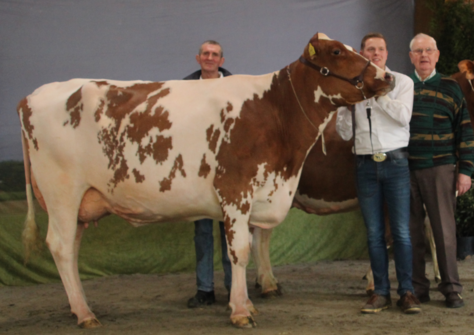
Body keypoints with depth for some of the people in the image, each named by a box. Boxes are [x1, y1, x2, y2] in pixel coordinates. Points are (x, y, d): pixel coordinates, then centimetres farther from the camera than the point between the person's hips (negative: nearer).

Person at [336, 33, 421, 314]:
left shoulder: (401, 82, 5)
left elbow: (403, 116, -11)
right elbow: (345, 132, 9)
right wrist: (346, 104, -6)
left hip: (395, 162, -2)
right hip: (366, 164, 2)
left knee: (401, 232, -3)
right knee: (374, 233, 4)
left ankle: (407, 292, 3)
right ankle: (381, 293, 11)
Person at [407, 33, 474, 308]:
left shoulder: (449, 87, 7)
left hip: (440, 169, -2)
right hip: (406, 169, 2)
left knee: (445, 229, -2)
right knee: (411, 231, 4)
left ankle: (452, 289, 5)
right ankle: (417, 288, 12)